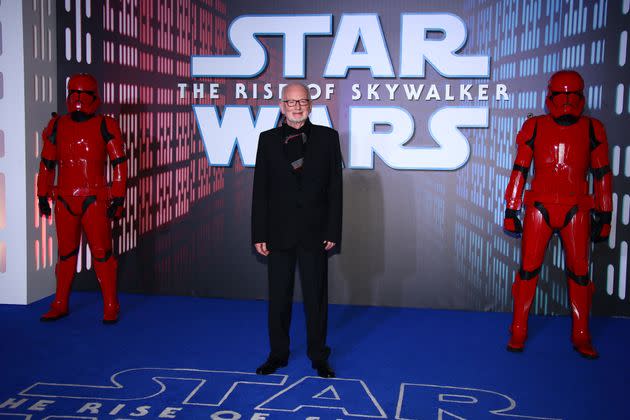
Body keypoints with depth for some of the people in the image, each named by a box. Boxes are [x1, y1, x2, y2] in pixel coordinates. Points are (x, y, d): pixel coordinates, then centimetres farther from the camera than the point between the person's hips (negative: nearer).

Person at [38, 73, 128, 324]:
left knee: (101, 253, -2)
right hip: (64, 200, 4)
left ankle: (111, 307, 8)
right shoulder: (57, 126, 7)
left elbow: (119, 163, -3)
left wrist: (118, 198, -6)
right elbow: (47, 163, 14)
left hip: (95, 200, -3)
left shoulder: (105, 127, -3)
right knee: (65, 253, 12)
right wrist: (43, 196, 13)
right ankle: (60, 305, 23)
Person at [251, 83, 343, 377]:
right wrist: (259, 233, -2)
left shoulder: (327, 137, 1)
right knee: (278, 297, 10)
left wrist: (333, 231, -5)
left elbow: (335, 187, 0)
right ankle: (278, 354, 26)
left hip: (314, 231, -1)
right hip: (279, 231, 1)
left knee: (316, 296, 8)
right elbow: (260, 189, 3)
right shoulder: (268, 139, 4)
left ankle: (318, 356, 23)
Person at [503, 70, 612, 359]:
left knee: (579, 273, 5)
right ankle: (518, 332, 12)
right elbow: (519, 171, 5)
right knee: (528, 269, 0)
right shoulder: (535, 127, 2)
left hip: (577, 211, 1)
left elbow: (602, 175, 9)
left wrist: (604, 216, 7)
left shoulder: (592, 130, 4)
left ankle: (581, 336, 18)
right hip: (539, 208, -1)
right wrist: (511, 211, 3)